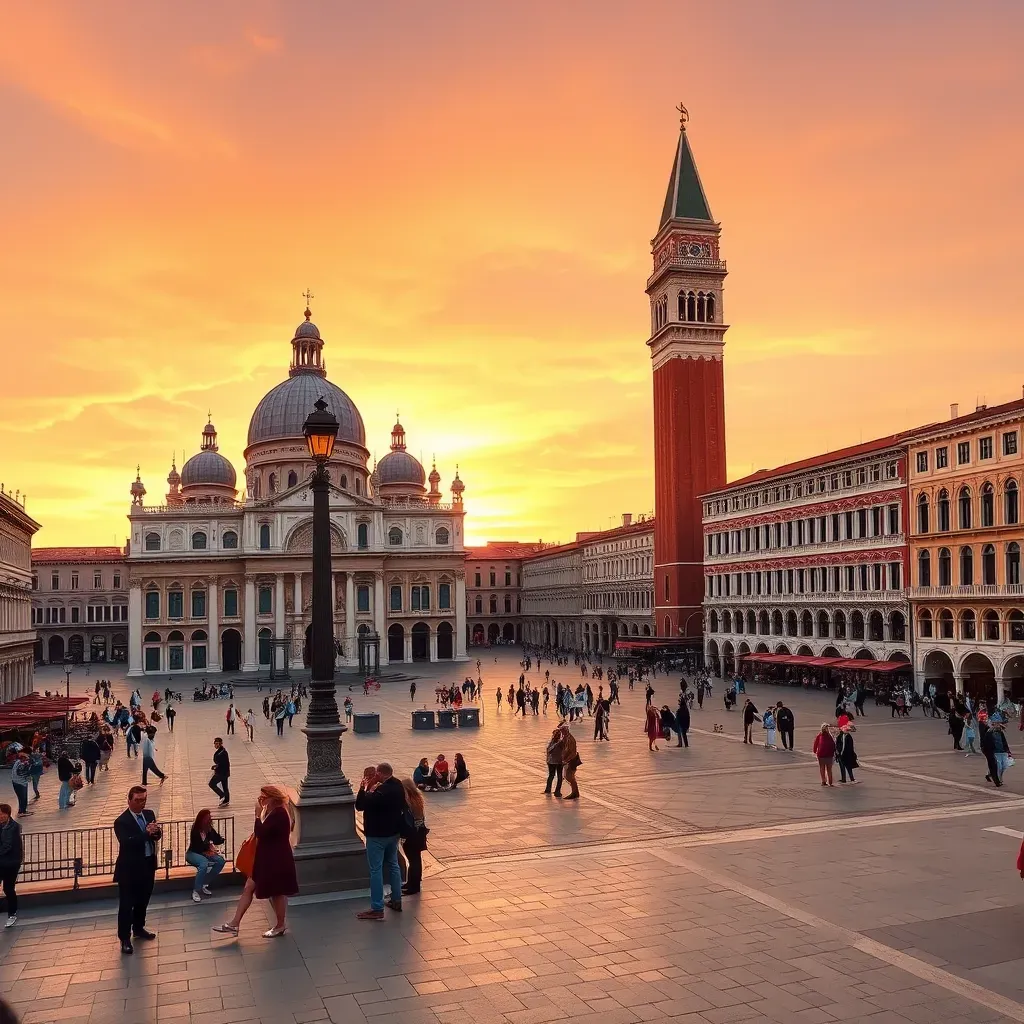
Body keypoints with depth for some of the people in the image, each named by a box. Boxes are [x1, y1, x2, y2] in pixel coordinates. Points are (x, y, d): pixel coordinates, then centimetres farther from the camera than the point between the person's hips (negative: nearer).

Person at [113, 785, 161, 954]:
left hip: (148, 866, 7)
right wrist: (146, 833, -38)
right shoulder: (121, 821, -17)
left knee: (143, 900, 21)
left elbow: (157, 835, 1)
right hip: (130, 868, -6)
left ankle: (138, 929, 39)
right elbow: (126, 842, -28)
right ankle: (125, 938, 12)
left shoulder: (149, 814, 3)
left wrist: (156, 831, -23)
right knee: (126, 904, 2)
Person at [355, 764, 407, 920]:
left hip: (377, 835, -9)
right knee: (393, 865, 18)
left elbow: (360, 805, -26)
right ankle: (396, 901, 26)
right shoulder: (398, 785, 1)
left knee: (376, 870, -2)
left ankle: (377, 909, 0)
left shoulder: (382, 790, -28)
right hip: (393, 832, 9)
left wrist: (364, 788, -12)